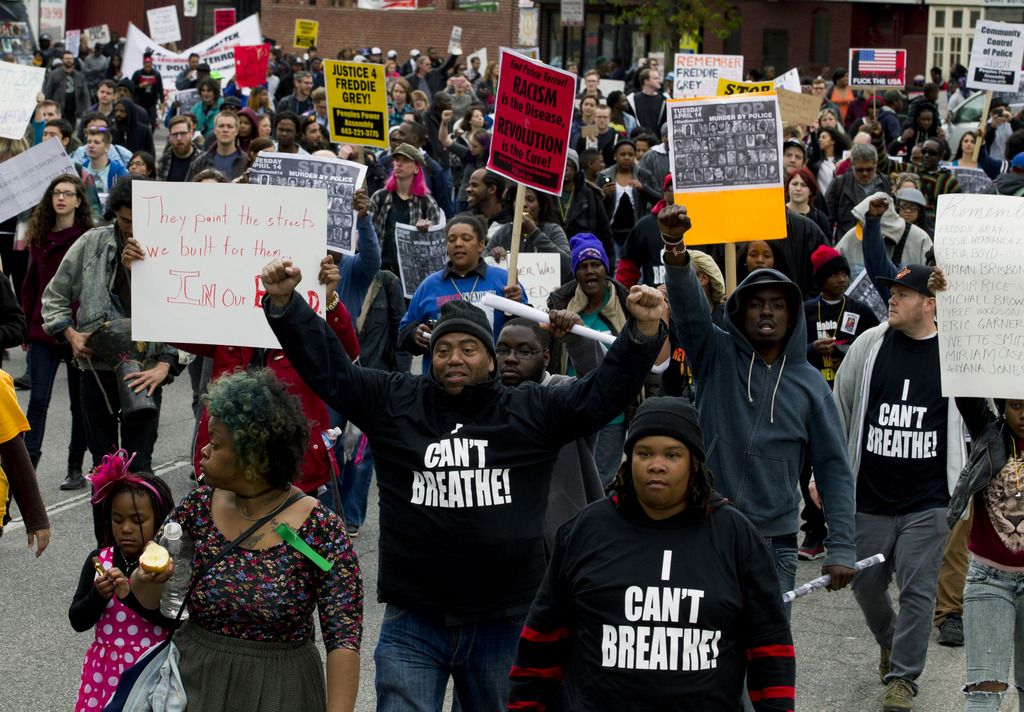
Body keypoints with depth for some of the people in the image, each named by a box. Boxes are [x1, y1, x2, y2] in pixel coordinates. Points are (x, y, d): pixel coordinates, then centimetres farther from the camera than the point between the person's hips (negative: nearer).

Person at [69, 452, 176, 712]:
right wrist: (99, 595, -18)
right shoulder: (99, 559, 1)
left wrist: (131, 595, -27)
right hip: (105, 671, 3)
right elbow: (78, 622, 1)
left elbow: (177, 619, -20)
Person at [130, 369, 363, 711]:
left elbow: (344, 640, -16)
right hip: (193, 683, 3)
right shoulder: (198, 506, -4)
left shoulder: (321, 529, -15)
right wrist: (148, 577, -17)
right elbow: (149, 599, 5)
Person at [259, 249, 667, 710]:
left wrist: (644, 331, -15)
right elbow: (327, 367, 1)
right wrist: (284, 305, -11)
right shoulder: (394, 401, 4)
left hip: (504, 626, 1)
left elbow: (605, 389, -1)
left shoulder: (532, 411, 4)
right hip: (413, 624, -1)